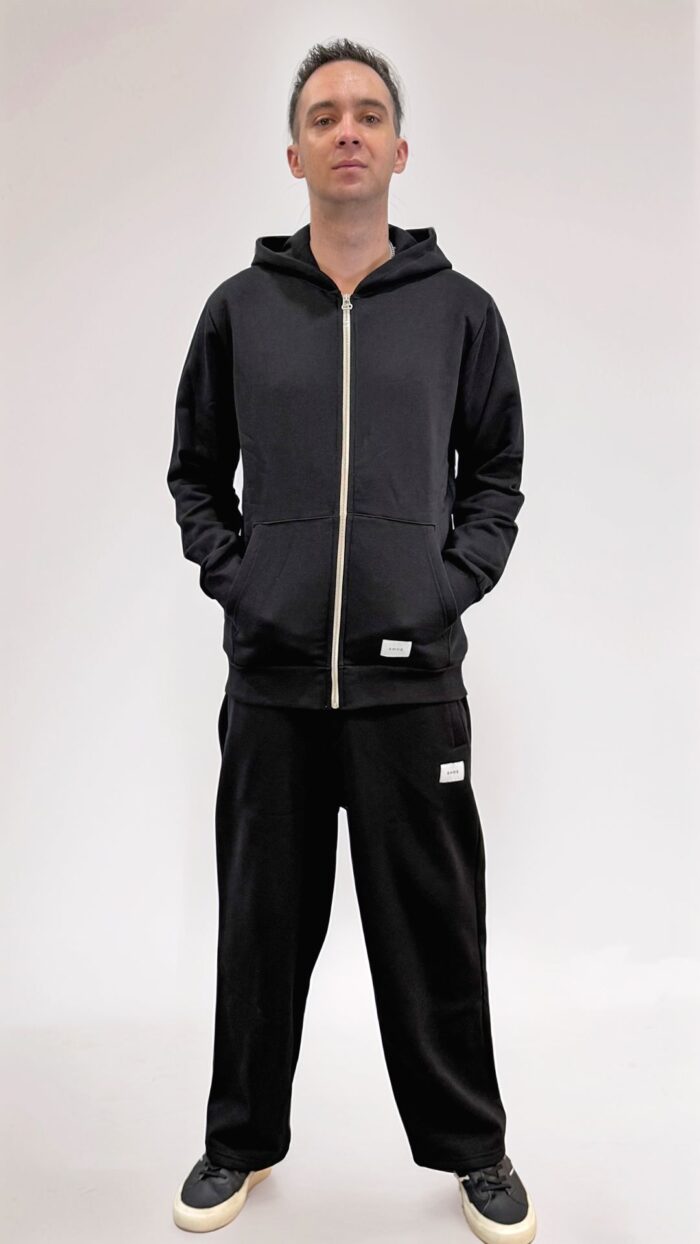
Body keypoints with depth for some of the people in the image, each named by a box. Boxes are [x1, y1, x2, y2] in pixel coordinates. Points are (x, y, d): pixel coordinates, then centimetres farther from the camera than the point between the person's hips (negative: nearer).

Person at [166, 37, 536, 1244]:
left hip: (412, 673, 0)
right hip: (270, 674, 1)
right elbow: (194, 468, 13)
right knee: (263, 920, 12)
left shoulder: (460, 309, 4)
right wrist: (227, 570, 0)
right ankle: (242, 1138, 33)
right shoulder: (240, 307, 6)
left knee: (435, 926, 8)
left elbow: (497, 469, 10)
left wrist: (459, 577, -3)